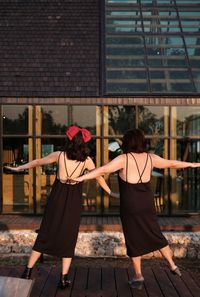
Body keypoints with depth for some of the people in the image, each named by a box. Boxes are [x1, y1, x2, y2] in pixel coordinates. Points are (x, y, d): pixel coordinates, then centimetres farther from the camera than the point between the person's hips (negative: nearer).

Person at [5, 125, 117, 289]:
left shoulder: (59, 155, -4)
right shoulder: (86, 160, -5)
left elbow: (38, 162, 7)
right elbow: (99, 177, 7)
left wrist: (19, 168, 21)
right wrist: (110, 192, 22)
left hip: (57, 199, 1)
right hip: (74, 202, 0)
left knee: (45, 235, 11)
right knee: (68, 239, 10)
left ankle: (28, 272, 15)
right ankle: (64, 278, 12)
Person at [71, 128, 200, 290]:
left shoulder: (124, 159, -10)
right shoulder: (151, 158, 3)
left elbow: (103, 170, -19)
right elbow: (172, 163, 14)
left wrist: (82, 178, -19)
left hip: (130, 205, -4)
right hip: (147, 203, 4)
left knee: (133, 239, 7)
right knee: (155, 234, 19)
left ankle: (138, 276, 15)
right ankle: (173, 266, 26)